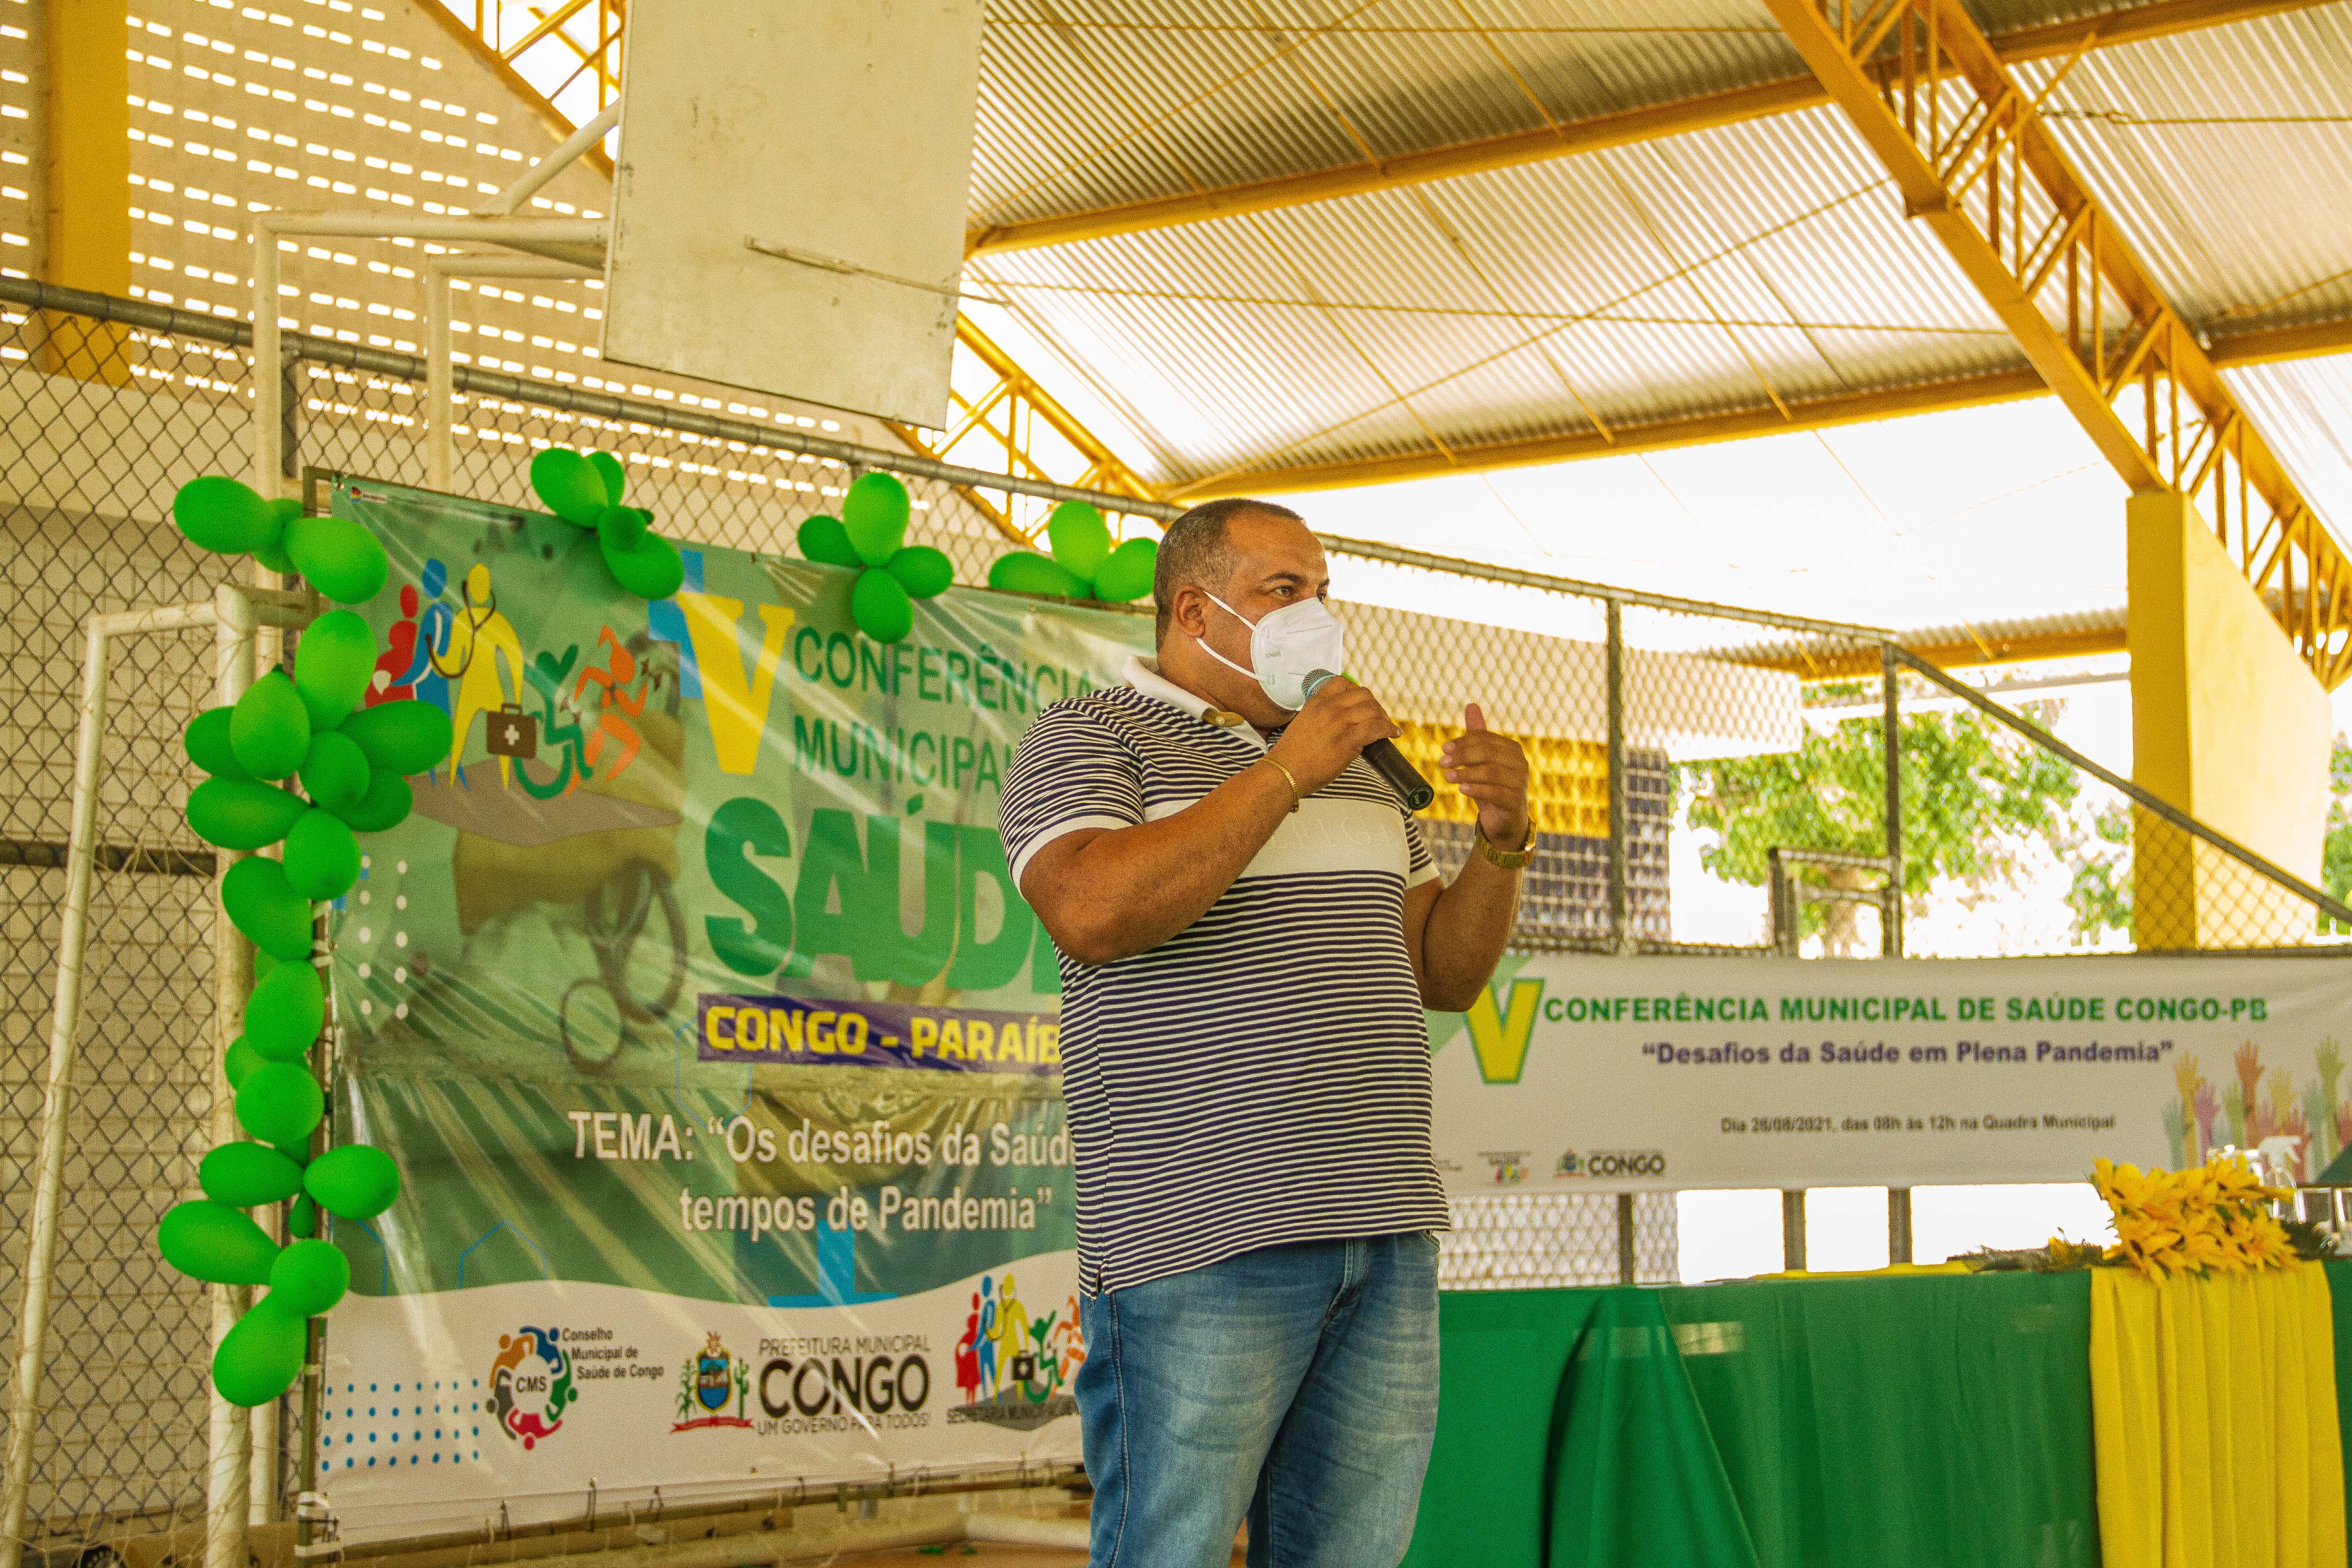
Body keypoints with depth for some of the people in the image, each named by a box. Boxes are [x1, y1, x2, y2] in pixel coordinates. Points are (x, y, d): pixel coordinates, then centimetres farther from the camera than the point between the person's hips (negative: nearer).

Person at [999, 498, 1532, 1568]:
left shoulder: (1353, 767, 23)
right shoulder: (1087, 740, 2)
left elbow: (1444, 975, 21)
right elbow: (1091, 912, -18)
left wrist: (1501, 837, 3)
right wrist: (1285, 774, -14)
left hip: (1387, 1240, 6)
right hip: (1200, 1245, -6)